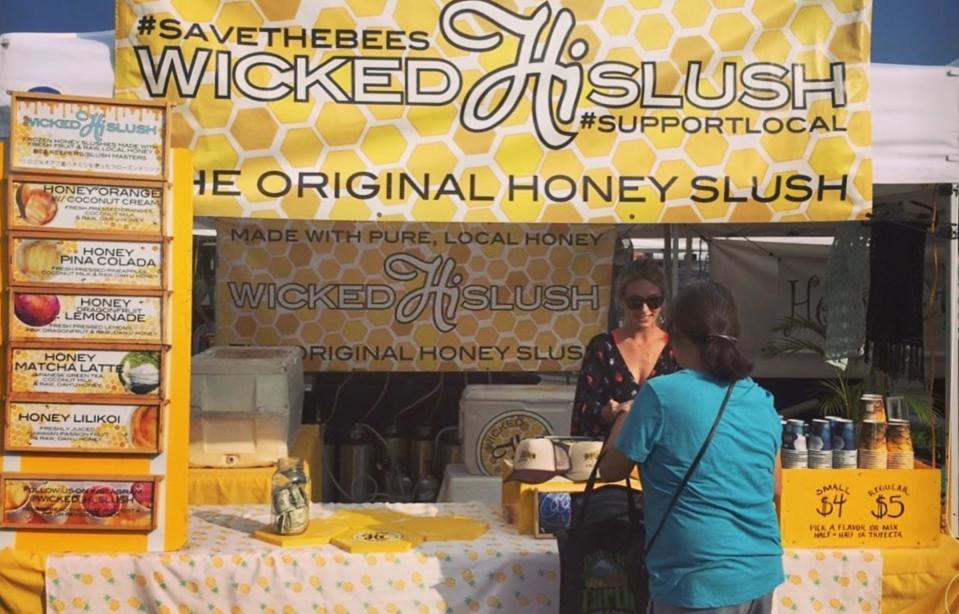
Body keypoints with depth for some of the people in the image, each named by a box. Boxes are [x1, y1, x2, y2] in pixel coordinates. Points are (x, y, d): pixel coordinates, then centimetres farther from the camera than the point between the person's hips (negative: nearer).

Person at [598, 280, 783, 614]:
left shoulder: (662, 394, -13)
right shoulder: (762, 401, 4)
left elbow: (610, 470, -1)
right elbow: (773, 489, 14)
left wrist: (624, 418, 15)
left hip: (701, 582, -6)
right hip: (761, 574, 6)